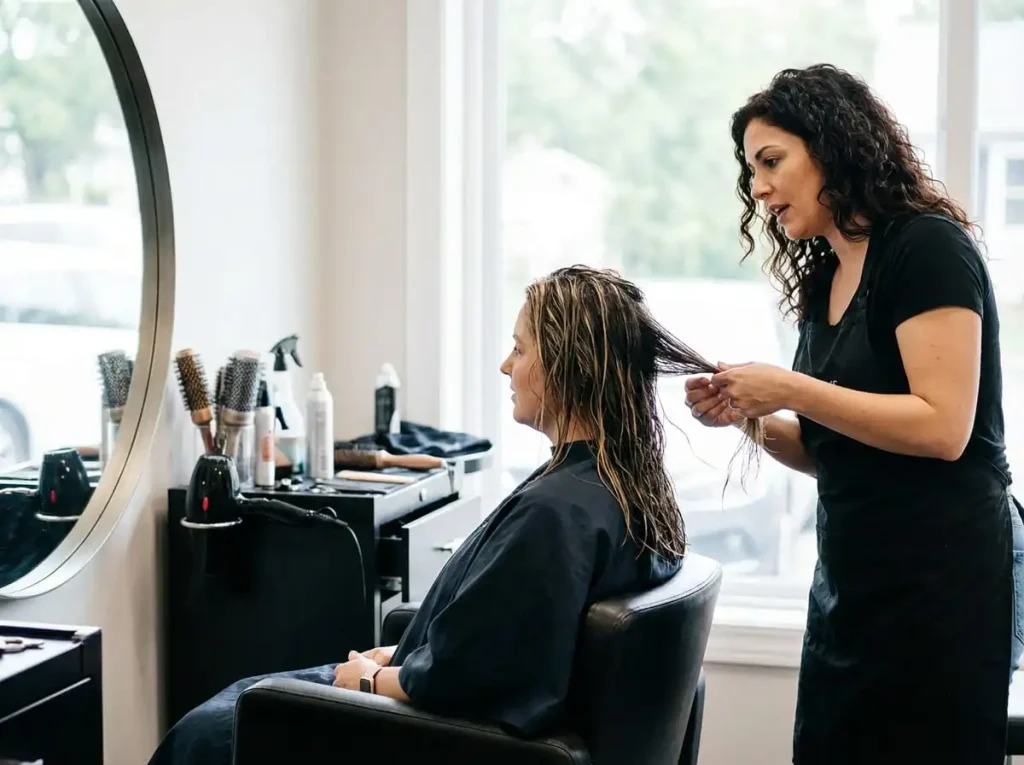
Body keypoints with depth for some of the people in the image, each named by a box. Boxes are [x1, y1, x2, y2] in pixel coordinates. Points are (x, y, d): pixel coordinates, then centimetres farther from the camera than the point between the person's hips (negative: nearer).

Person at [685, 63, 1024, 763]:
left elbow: (942, 427, -20)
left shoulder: (928, 247, -11)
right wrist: (748, 417, 2)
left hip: (943, 582, -8)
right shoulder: (823, 279, 12)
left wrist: (791, 390, -18)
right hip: (850, 585, 8)